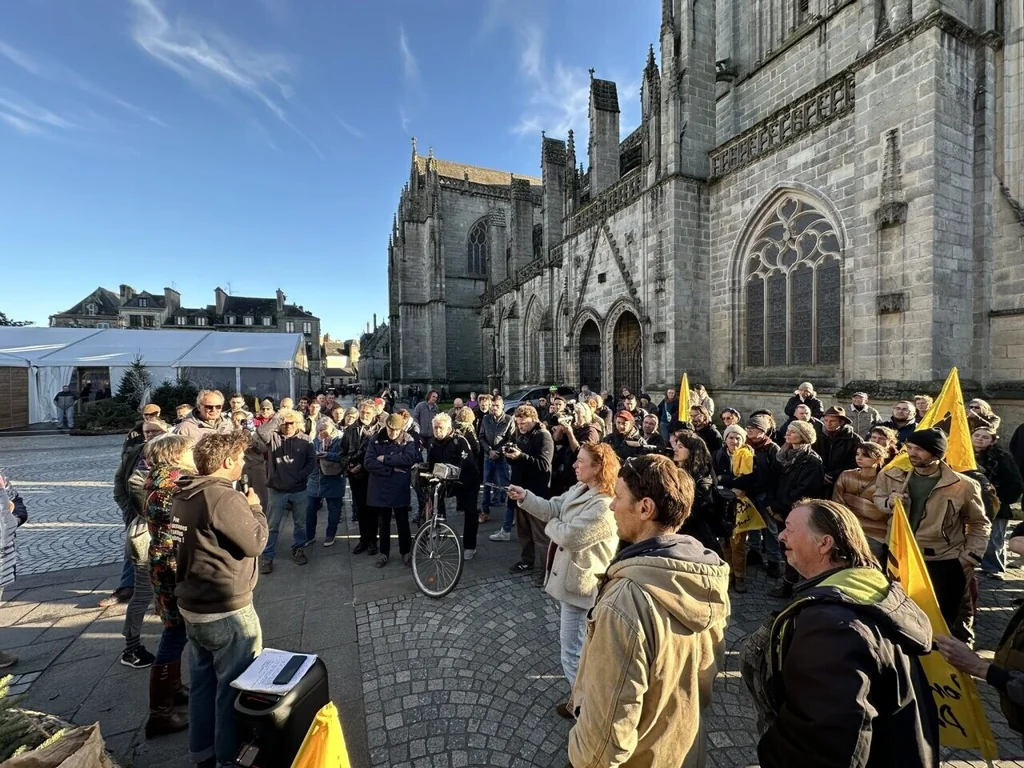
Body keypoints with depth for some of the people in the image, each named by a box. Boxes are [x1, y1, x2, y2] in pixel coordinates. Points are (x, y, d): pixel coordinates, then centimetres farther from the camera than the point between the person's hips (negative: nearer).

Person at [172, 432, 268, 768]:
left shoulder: (183, 496, 4)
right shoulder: (225, 497, -25)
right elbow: (255, 543, -20)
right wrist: (255, 508, -8)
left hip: (192, 605, 9)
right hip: (227, 611, -9)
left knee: (203, 682, 23)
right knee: (235, 686, 11)